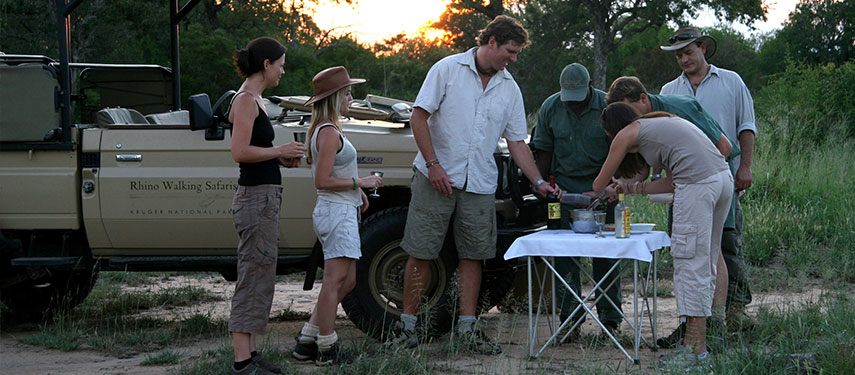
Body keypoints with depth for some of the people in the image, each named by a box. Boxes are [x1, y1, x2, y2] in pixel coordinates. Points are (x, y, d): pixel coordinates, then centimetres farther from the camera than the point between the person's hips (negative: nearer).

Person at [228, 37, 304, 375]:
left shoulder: (253, 100, 17)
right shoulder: (246, 100, -14)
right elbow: (240, 153, -22)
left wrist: (281, 158, 11)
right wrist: (280, 151, -12)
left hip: (264, 198, 10)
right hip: (257, 198, -10)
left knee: (256, 279, 13)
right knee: (255, 279, -8)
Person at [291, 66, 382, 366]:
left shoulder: (324, 130, 17)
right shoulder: (329, 133, -15)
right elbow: (322, 181, -20)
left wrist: (357, 192, 14)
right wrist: (360, 183, -13)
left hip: (342, 210, 11)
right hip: (337, 212, -11)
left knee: (346, 281, 13)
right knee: (335, 281, -6)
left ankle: (307, 341, 16)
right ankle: (327, 349, 0)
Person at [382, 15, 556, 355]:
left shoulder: (510, 89, 10)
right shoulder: (448, 69, -4)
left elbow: (517, 142, 13)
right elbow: (419, 117, -6)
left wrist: (538, 183, 4)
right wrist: (433, 164, -13)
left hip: (480, 184, 4)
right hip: (437, 177, -4)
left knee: (473, 255, 5)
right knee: (420, 253, -2)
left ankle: (467, 329, 12)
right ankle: (407, 328, 5)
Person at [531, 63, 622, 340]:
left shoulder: (608, 106, -6)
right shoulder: (550, 108, 2)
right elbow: (544, 150, 10)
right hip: (565, 186, 2)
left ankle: (610, 317, 7)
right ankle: (569, 317, 1)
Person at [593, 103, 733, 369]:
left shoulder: (627, 134, 9)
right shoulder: (658, 124, 30)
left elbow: (599, 185, 18)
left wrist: (605, 192, 41)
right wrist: (629, 189, 38)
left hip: (698, 184, -9)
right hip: (723, 177, 9)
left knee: (691, 262, -5)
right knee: (705, 262, 12)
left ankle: (696, 348, -5)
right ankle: (696, 341, 16)